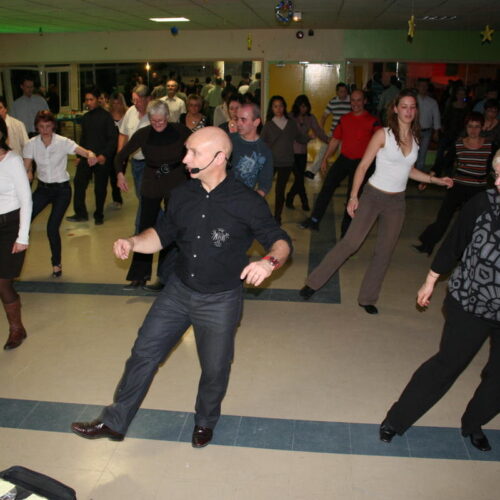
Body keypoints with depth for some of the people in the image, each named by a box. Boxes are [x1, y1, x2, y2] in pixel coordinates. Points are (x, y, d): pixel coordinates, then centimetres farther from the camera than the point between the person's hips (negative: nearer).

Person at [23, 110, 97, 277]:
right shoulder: (31, 144, -6)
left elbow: (86, 152, -24)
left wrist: (91, 156, -47)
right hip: (43, 188, 3)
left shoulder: (63, 142, -14)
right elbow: (26, 170, -6)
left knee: (52, 228, -9)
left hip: (61, 189, -3)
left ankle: (56, 264, 15)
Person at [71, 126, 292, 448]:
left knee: (214, 369, 14)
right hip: (179, 290, 4)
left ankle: (205, 422, 45)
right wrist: (133, 243, -10)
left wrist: (270, 261, -34)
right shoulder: (183, 195, -3)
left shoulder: (248, 202, -18)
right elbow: (163, 234, 9)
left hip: (220, 301, -4)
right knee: (144, 353, 8)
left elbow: (281, 241, -12)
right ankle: (114, 422, 27)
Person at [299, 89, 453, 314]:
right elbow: (363, 166, -10)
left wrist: (437, 180, 8)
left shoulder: (414, 137, 5)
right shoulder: (383, 134, -10)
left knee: (384, 253, 9)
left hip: (396, 202, 5)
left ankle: (368, 298, 22)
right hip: (373, 195, -5)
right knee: (350, 242, -7)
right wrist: (353, 196, -15)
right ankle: (314, 282, 6)